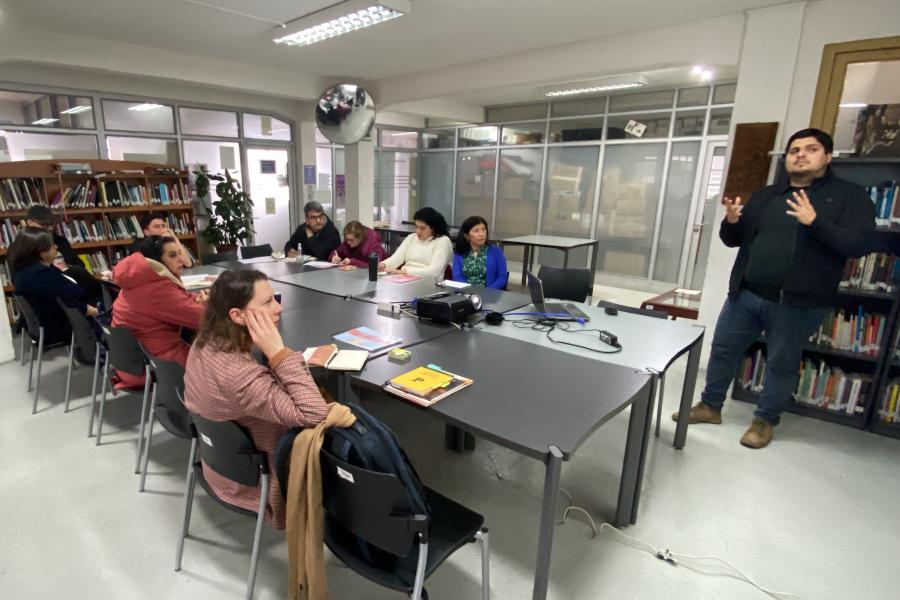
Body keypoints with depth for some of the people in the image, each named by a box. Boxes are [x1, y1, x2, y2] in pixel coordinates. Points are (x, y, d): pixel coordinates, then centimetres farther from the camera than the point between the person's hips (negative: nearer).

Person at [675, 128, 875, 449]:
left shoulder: (849, 195, 0)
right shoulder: (765, 195, 12)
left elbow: (861, 243, -12)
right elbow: (733, 240, 14)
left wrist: (815, 222, -26)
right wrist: (731, 222, -9)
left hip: (796, 303, -4)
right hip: (745, 294, 4)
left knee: (781, 365, 8)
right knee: (723, 350, 10)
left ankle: (764, 421, 27)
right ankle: (710, 406, 27)